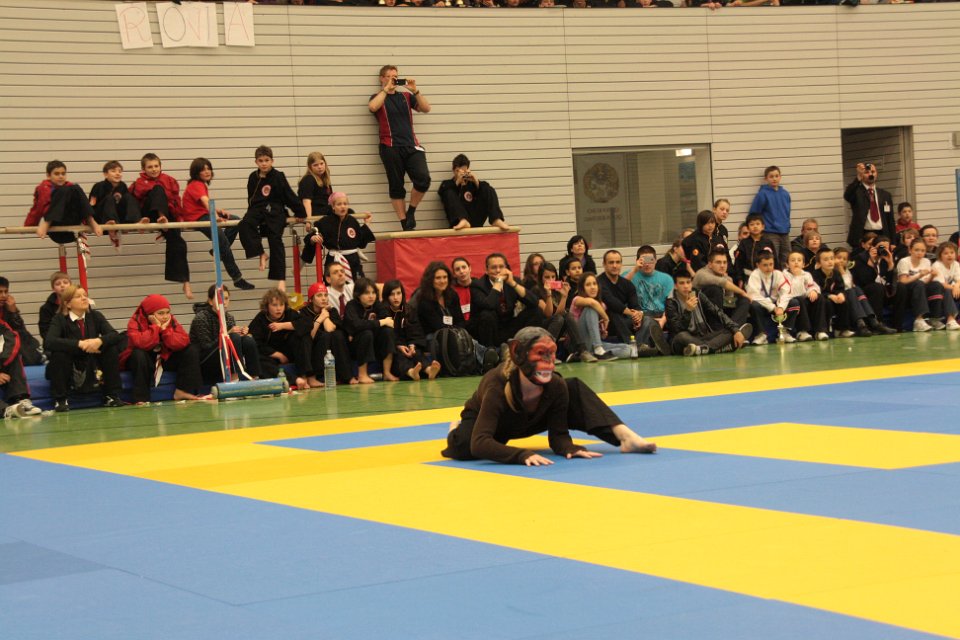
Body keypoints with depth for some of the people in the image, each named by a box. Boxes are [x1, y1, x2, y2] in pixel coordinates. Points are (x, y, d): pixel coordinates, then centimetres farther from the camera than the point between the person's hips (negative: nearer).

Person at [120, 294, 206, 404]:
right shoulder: (135, 322, -17)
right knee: (138, 354, -38)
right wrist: (156, 327, -28)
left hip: (166, 358, 4)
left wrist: (165, 329, -27)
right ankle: (141, 398, -36)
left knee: (192, 350, -10)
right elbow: (140, 343, -36)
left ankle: (182, 391, -11)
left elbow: (183, 342, -19)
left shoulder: (171, 321, -5)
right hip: (144, 361, -4)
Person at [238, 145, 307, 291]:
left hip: (275, 212, -4)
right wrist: (251, 213, 23)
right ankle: (261, 255, -20)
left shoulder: (278, 177, -3)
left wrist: (301, 213, 4)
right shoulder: (253, 178, 9)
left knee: (275, 242, -13)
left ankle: (281, 279, -12)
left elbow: (290, 197, 0)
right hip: (257, 210, 4)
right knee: (244, 226, -28)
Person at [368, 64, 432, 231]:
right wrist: (386, 89, -11)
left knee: (423, 179, -15)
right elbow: (372, 107, -17)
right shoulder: (378, 97, 8)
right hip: (391, 147, -3)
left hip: (411, 145, 3)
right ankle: (405, 224, 4)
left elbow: (426, 108, 5)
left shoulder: (406, 96, 18)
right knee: (396, 186, -1)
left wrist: (415, 91, -7)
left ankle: (411, 212, 6)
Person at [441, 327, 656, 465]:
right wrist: (523, 455, -65)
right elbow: (479, 444, -52)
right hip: (481, 420, -4)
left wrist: (570, 448, -45)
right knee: (465, 447, -38)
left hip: (528, 421, 4)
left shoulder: (557, 387, -31)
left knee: (575, 389, -17)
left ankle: (625, 437, -25)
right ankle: (456, 430, 2)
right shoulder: (497, 388, -44)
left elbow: (558, 435, -20)